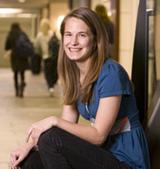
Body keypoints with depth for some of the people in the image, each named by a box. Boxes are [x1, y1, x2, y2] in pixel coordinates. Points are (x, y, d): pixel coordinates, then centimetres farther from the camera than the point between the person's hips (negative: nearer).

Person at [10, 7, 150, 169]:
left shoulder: (111, 72, -18)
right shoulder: (72, 74, 6)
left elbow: (98, 135, -18)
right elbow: (67, 124, 5)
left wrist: (54, 121, -23)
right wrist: (29, 145, -8)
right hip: (100, 152, 7)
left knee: (51, 139, -21)